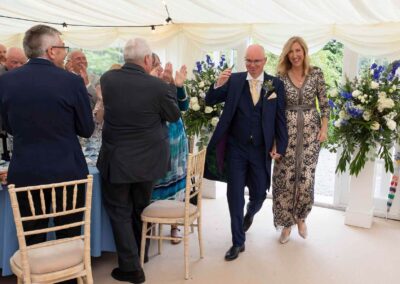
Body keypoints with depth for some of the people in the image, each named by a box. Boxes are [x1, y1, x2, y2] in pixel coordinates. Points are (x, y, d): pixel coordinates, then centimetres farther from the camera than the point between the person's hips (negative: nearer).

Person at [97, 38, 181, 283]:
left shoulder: (107, 78, -9)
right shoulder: (158, 86, -18)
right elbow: (174, 116, -2)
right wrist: (170, 86, 8)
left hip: (117, 159, -1)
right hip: (148, 159, 1)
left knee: (120, 212, 12)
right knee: (141, 209, 22)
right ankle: (140, 254, 40)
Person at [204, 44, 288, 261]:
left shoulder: (275, 84, 0)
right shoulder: (234, 80, -2)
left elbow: (280, 118, 2)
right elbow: (210, 101, -5)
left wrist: (280, 146, -1)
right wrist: (218, 84, -24)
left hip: (261, 150, 1)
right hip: (236, 148, 0)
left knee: (259, 194, 13)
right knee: (235, 195, 3)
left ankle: (249, 214, 50)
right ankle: (238, 242, 18)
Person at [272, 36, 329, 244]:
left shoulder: (316, 74, 1)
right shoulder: (281, 76, 0)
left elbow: (324, 104, 5)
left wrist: (324, 128, -3)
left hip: (310, 130, 0)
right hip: (287, 131, 0)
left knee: (306, 178, 1)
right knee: (285, 178, 1)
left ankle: (300, 217, 28)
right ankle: (287, 223, 19)